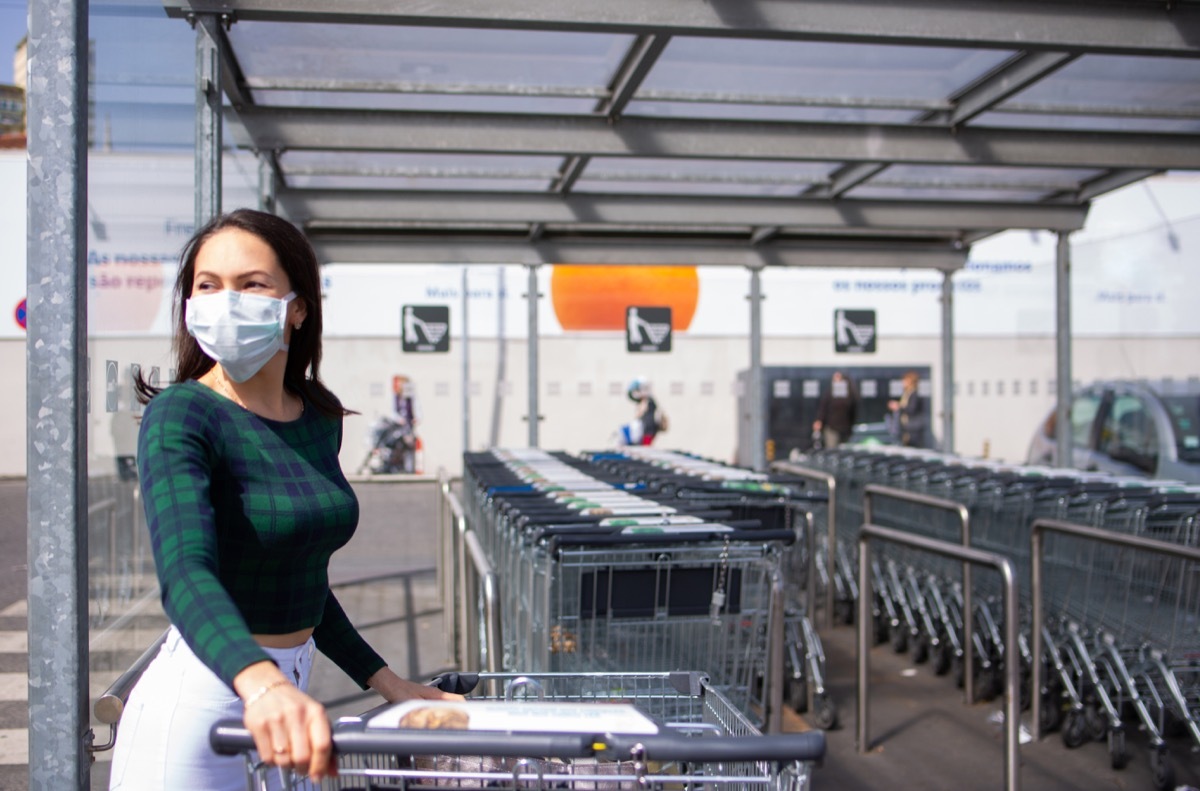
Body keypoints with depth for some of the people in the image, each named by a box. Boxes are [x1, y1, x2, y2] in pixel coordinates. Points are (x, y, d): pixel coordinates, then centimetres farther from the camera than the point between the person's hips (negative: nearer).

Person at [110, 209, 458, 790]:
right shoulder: (179, 418, -15)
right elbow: (184, 572, -32)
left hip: (283, 701, 6)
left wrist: (384, 681, 12)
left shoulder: (320, 419, 4)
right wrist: (262, 683, -49)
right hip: (198, 702, -6)